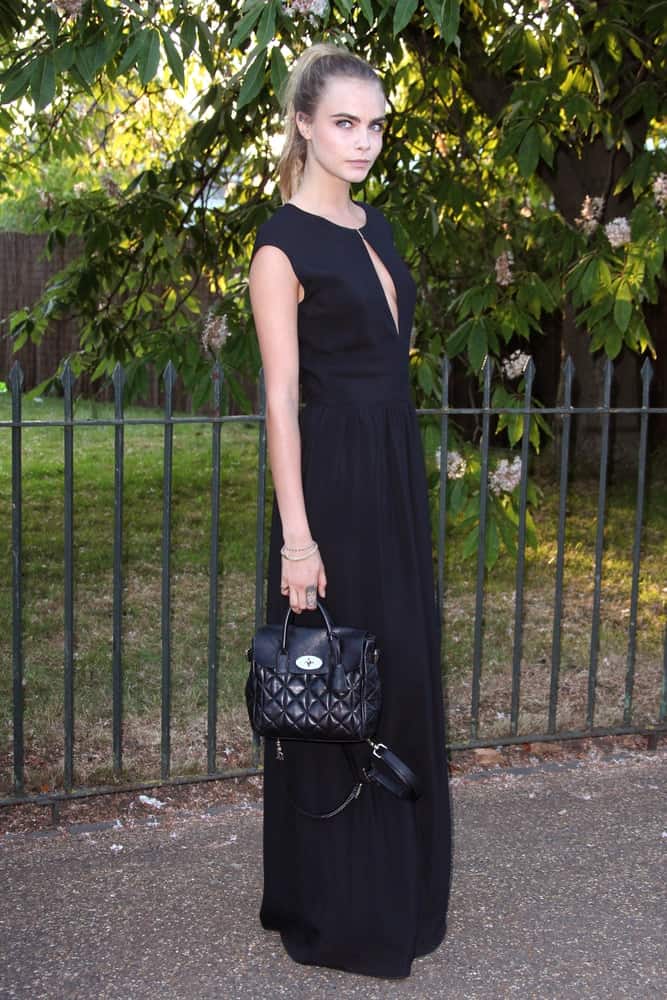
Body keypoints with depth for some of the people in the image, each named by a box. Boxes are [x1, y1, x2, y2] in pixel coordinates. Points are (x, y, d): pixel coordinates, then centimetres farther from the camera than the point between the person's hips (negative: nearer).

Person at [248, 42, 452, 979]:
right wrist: (296, 536, -19)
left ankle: (400, 887, 30)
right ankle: (336, 911, 17)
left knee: (403, 673, 14)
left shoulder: (374, 227, 13)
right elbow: (282, 400, -15)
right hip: (334, 478, -8)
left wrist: (400, 477, 17)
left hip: (398, 470, 8)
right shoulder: (283, 243, -11)